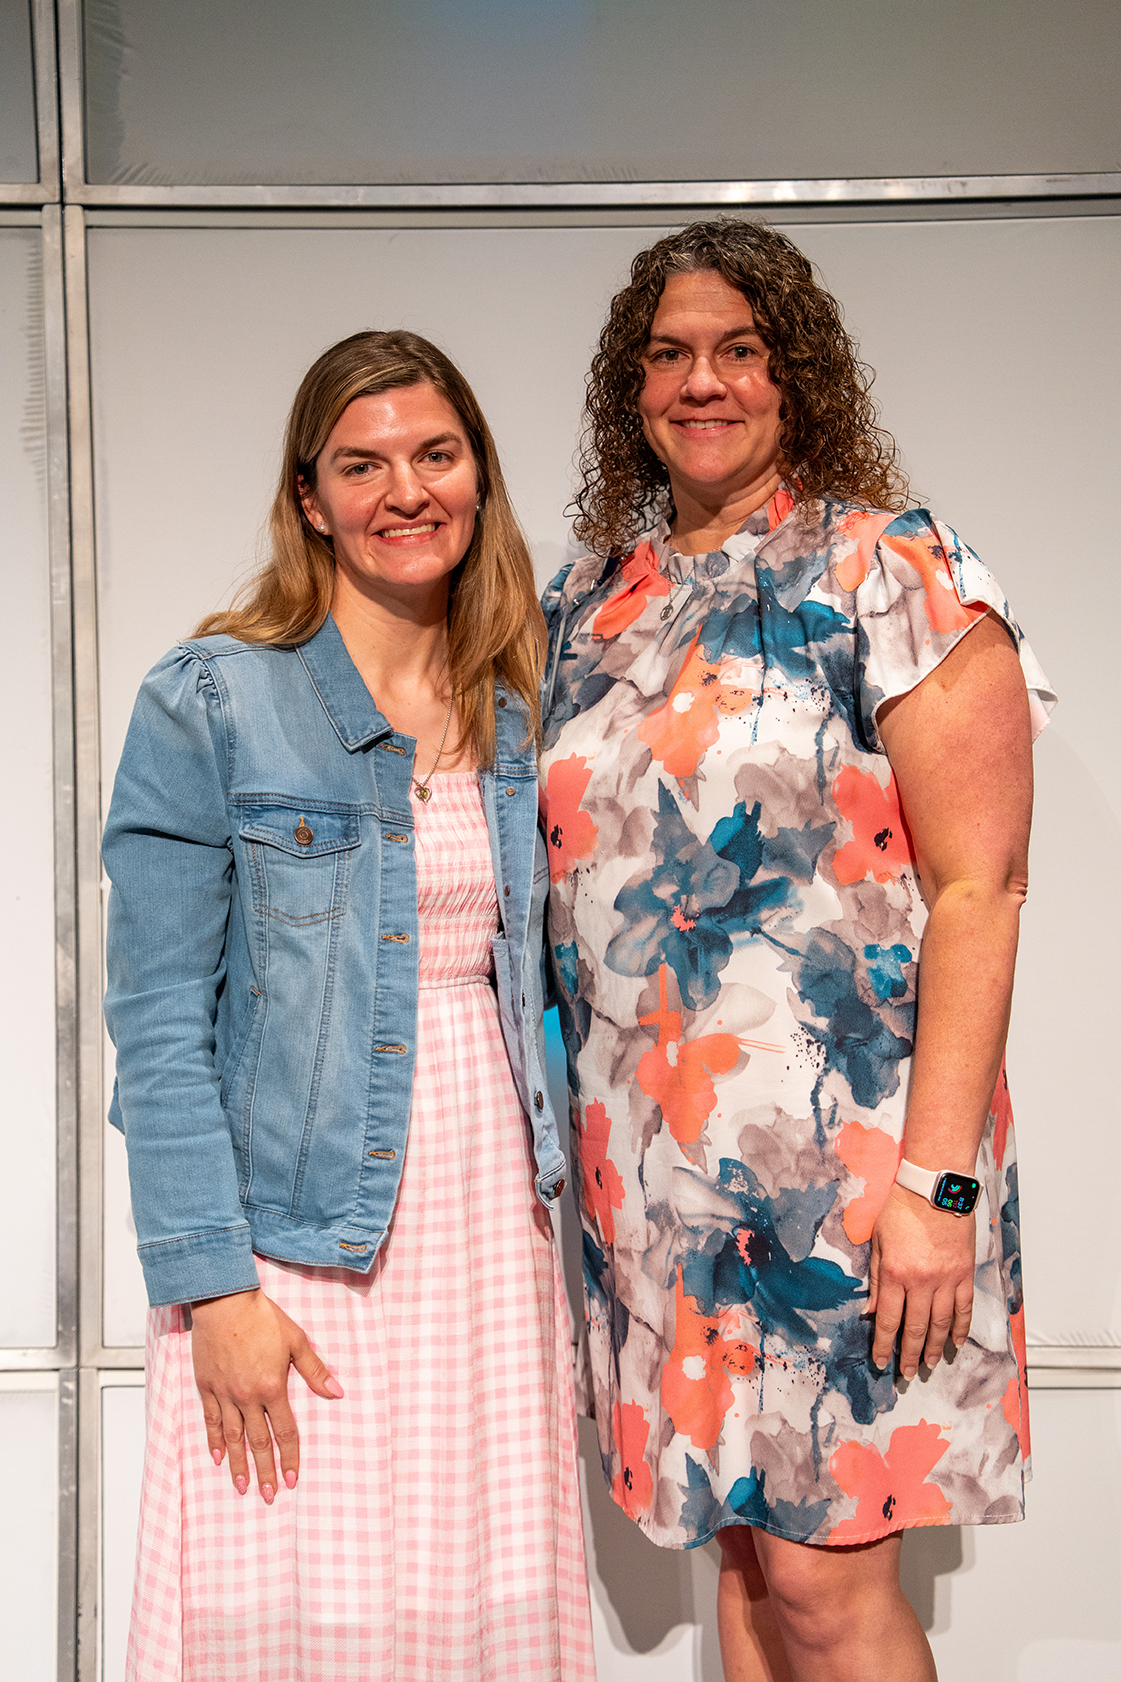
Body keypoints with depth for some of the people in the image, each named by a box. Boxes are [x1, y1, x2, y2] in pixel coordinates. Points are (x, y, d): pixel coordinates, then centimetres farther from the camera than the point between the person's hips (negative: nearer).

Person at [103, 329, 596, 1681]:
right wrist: (212, 1284, -14)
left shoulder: (520, 716, 9)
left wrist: (562, 1219, 11)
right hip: (292, 1246, -4)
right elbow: (159, 1020, -9)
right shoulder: (208, 704, -6)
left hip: (492, 1232, 4)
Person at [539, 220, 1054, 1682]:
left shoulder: (891, 574, -6)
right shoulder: (588, 605, 11)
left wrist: (937, 1180, -18)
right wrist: (585, 1146, 11)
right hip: (650, 1162, 5)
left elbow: (977, 890, -11)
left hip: (844, 1155, -5)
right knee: (743, 1552, 14)